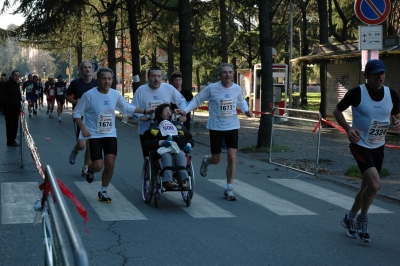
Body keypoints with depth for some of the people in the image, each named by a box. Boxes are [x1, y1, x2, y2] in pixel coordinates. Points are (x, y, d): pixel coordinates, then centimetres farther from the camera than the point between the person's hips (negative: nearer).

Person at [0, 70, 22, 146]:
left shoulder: (17, 84, 16)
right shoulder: (7, 84, -10)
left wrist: (19, 106, 16)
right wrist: (7, 106, -18)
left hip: (16, 108, 8)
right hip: (9, 108, -8)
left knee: (15, 125, 11)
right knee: (10, 125, -4)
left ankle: (12, 140, 19)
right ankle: (11, 141, 0)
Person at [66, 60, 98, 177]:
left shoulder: (96, 84, -1)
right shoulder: (75, 83, -5)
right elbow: (67, 96, 8)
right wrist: (74, 101, -11)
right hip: (79, 117, -2)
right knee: (81, 144, -14)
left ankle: (85, 167, 23)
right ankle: (75, 151, 22)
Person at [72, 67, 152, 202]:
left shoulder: (115, 94, -2)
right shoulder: (89, 95, -14)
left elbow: (127, 108, 13)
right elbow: (77, 113, -6)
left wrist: (145, 111, 7)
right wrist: (83, 128, -19)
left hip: (110, 135, 4)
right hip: (94, 135, -3)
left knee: (110, 164, -4)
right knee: (98, 166, -10)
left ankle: (103, 191, 16)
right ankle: (90, 170, 29)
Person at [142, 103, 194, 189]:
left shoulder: (178, 125, 33)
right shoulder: (154, 127, 21)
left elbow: (189, 138, 29)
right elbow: (147, 141, 5)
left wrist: (188, 145, 4)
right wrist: (161, 142, -13)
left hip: (178, 149, 2)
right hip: (162, 150, -2)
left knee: (180, 154, -34)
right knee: (166, 156, -38)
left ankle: (184, 180, -51)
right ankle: (167, 180, -57)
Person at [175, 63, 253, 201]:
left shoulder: (237, 88, -1)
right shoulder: (212, 88, -11)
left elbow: (241, 101, 19)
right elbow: (197, 100, -3)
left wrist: (246, 110, 0)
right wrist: (185, 110, -15)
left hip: (232, 127, 2)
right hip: (216, 127, -2)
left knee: (232, 157, -9)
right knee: (216, 159, 6)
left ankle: (228, 189, 4)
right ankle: (206, 160, 46)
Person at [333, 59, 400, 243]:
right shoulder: (357, 93, -14)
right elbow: (337, 110, -2)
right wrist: (348, 128, -18)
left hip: (378, 147, 6)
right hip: (360, 145, -6)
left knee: (367, 187, 16)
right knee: (374, 184, -21)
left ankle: (350, 219, 37)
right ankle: (362, 220, 3)